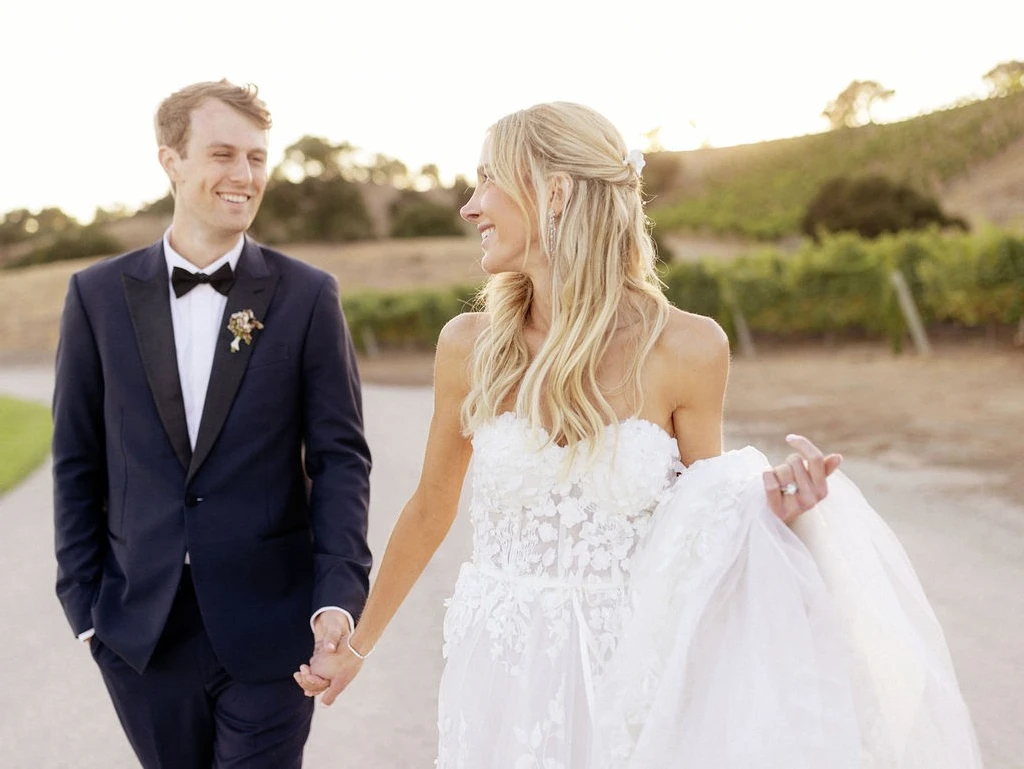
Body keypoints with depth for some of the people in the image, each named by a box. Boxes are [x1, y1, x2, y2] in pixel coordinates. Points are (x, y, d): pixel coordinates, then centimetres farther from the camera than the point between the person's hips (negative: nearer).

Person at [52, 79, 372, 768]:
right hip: (139, 628, 2)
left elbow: (339, 454, -4)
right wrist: (82, 600, 3)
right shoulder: (99, 294, 1)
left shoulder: (307, 296, -4)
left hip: (268, 625, -2)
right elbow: (78, 460, 5)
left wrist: (340, 595, -14)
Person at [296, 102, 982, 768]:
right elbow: (430, 509, 8)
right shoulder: (469, 347, -6)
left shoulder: (687, 348, -11)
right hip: (500, 678, 2)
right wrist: (359, 645, 17)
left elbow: (706, 520, 2)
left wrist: (770, 512, -20)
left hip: (630, 679, -1)